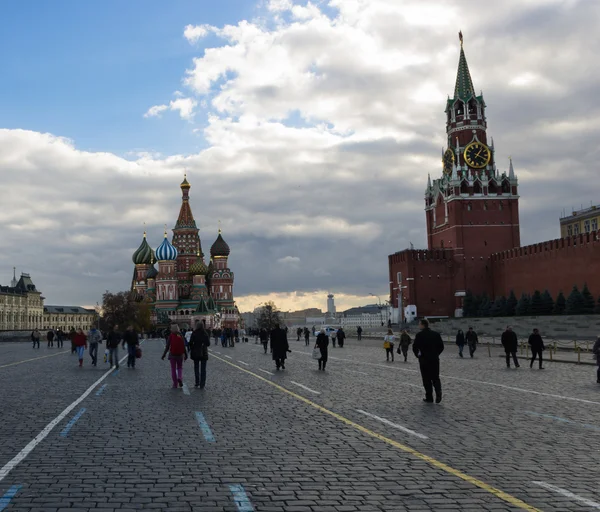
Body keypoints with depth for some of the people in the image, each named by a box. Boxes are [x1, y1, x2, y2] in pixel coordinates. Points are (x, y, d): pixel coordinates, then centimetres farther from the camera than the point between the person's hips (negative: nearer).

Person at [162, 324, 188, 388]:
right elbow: (184, 347, -1)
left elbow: (167, 346, -8)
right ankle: (180, 378, -10)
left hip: (172, 355, -1)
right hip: (180, 355, 1)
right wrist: (186, 355, 9)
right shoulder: (181, 336, -2)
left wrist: (163, 355, -1)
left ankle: (175, 384, 9)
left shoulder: (171, 336, -8)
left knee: (173, 369, 9)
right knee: (180, 368, 18)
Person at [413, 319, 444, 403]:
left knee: (427, 379, 6)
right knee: (435, 378, 12)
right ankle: (438, 392, -12)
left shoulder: (419, 335, -8)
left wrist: (418, 355, 8)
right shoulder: (436, 334, 4)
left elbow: (415, 347, -10)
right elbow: (441, 346, 6)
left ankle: (429, 398, 8)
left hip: (424, 359, -3)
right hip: (435, 359, 3)